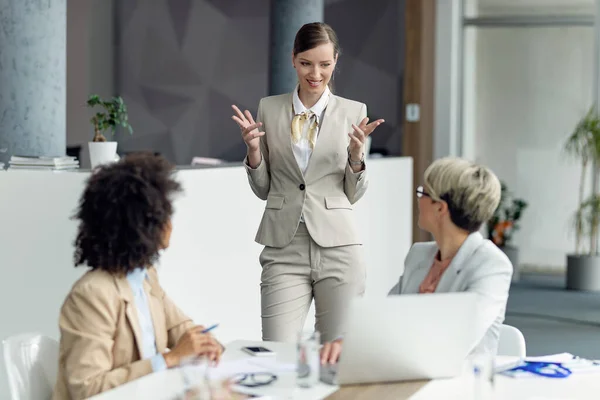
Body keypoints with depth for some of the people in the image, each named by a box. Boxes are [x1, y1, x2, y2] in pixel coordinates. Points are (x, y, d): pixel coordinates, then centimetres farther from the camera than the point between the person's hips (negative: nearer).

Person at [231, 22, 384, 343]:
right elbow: (262, 189, 11)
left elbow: (354, 194, 7)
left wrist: (356, 154, -10)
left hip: (337, 247, 0)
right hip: (284, 248, 0)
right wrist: (253, 150, -6)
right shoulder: (269, 109, 7)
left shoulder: (353, 112, 4)